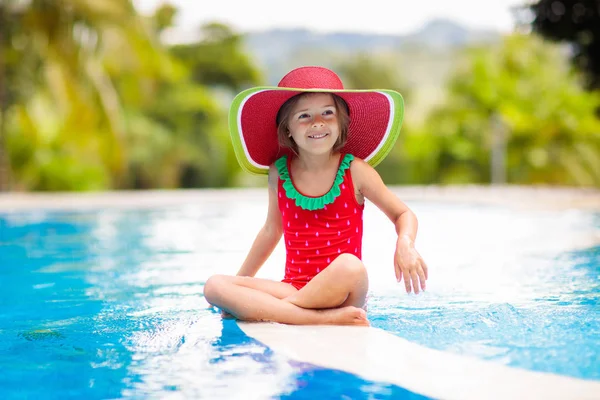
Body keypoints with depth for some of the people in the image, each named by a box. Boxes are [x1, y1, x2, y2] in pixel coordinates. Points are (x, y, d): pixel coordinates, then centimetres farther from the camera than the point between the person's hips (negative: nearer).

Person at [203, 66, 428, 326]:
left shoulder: (355, 171, -2)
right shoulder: (278, 173, 6)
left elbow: (403, 214, 8)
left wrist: (405, 244, -15)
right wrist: (240, 283, 25)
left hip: (341, 292, -3)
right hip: (294, 288, 3)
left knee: (349, 266, -38)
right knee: (214, 286, -19)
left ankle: (262, 309, -16)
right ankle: (325, 318, -29)